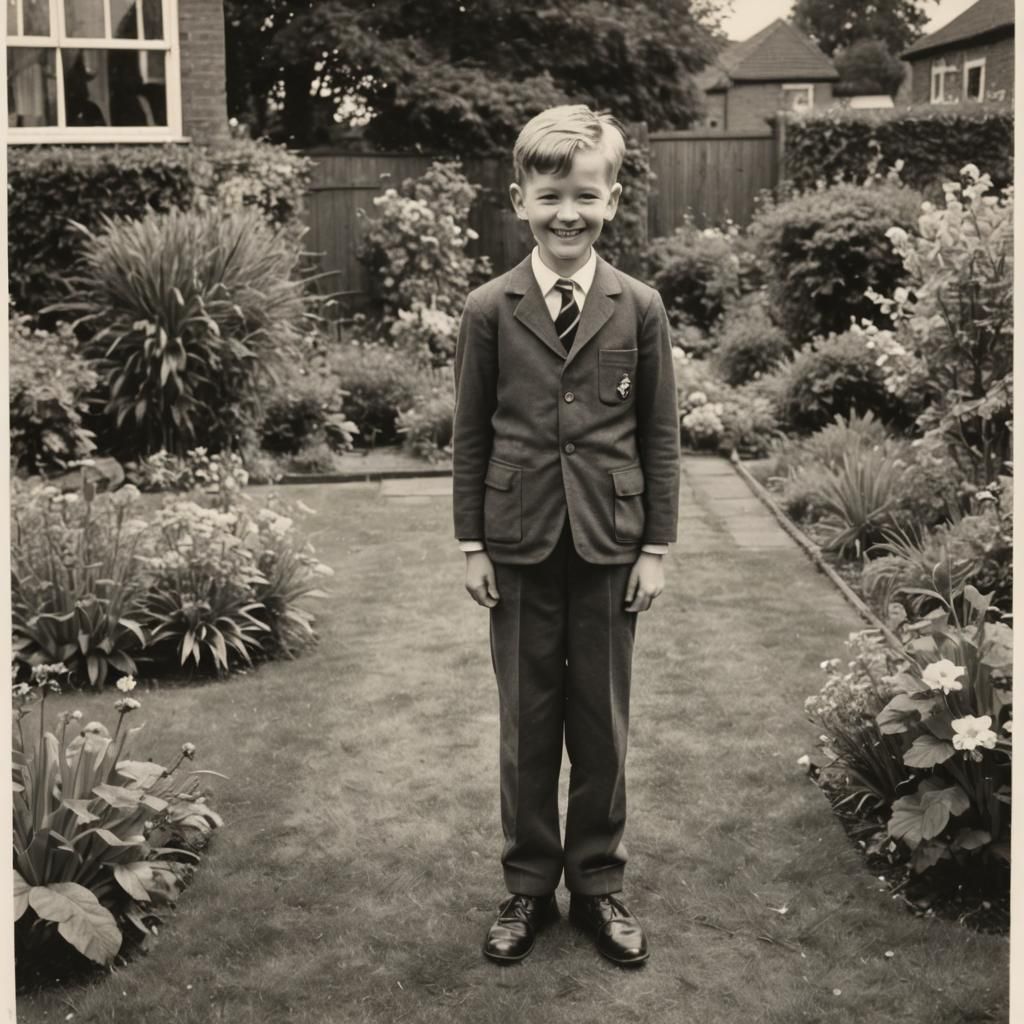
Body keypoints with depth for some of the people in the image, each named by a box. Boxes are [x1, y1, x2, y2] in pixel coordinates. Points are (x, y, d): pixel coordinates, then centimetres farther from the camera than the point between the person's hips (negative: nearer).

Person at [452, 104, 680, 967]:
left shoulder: (640, 309, -2)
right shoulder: (488, 311, -3)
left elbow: (660, 436, 1)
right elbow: (470, 437, 1)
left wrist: (657, 545, -1)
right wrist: (472, 544, 0)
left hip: (610, 546, 0)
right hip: (519, 546, 0)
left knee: (602, 723, 11)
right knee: (526, 722, 11)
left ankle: (598, 884, 27)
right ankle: (528, 886, 27)